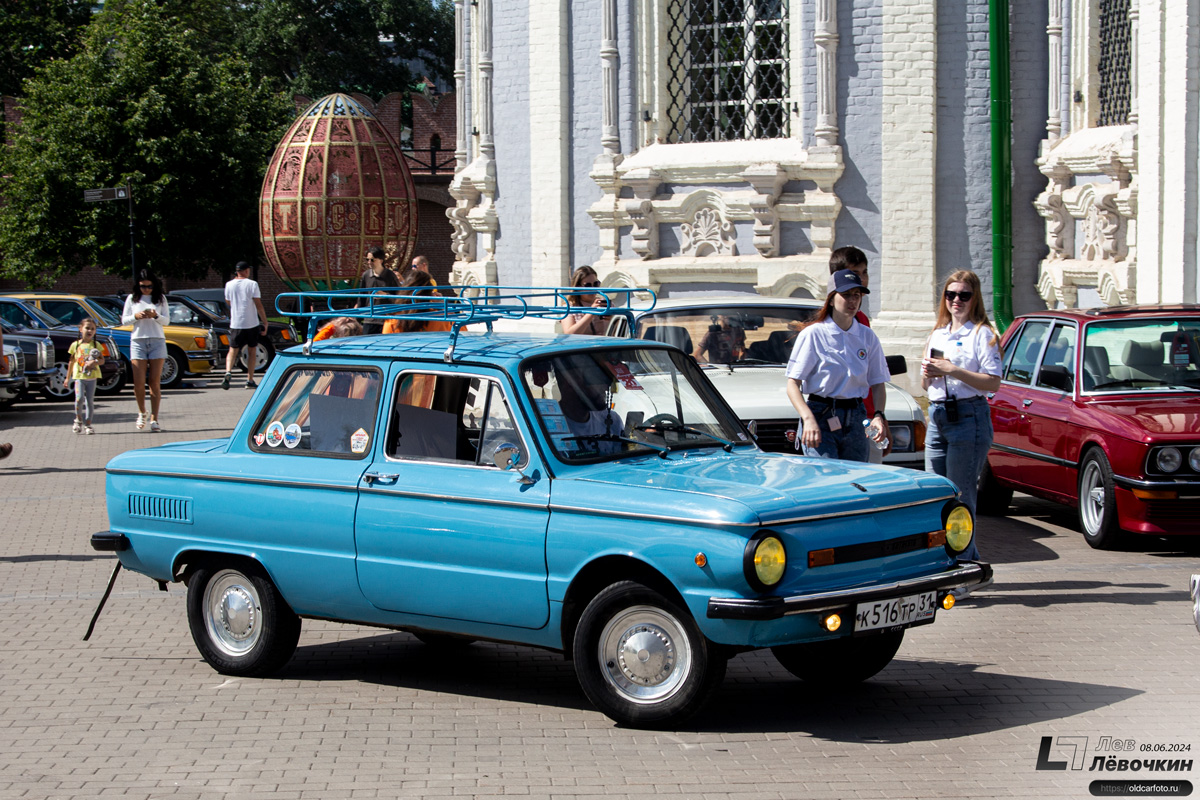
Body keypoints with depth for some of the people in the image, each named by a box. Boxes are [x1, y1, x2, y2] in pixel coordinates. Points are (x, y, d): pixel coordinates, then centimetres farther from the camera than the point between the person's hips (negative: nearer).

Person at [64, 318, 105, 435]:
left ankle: (88, 424, 10)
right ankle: (78, 419, 6)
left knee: (90, 401, 2)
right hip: (79, 376, -1)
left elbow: (102, 360, 4)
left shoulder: (96, 345, 6)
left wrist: (95, 362, -18)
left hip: (92, 376, 1)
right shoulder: (76, 345, 6)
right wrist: (68, 378, 15)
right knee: (79, 398, -15)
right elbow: (71, 361, 12)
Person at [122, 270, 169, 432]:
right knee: (139, 382, -7)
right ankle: (142, 413, 16)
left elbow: (167, 320, 4)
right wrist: (136, 316, -11)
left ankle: (154, 419, -3)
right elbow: (124, 320, 8)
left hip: (157, 341, 0)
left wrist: (156, 316, -15)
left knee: (154, 382, -4)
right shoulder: (132, 298, 9)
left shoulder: (160, 298, 8)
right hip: (138, 340, 0)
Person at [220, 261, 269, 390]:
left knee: (233, 350, 6)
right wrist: (265, 323, -3)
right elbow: (259, 305, -10)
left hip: (235, 324, 2)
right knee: (252, 351, 10)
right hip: (251, 323, -2)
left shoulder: (229, 285, 2)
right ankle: (250, 380, 10)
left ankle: (228, 371, -21)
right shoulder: (252, 284, -7)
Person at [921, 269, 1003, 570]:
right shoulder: (937, 334, 19)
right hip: (937, 417, 8)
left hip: (969, 418, -8)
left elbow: (993, 383, -13)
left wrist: (952, 371, -18)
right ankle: (972, 562, 16)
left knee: (960, 496, -9)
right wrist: (928, 374, 0)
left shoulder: (982, 333, -3)